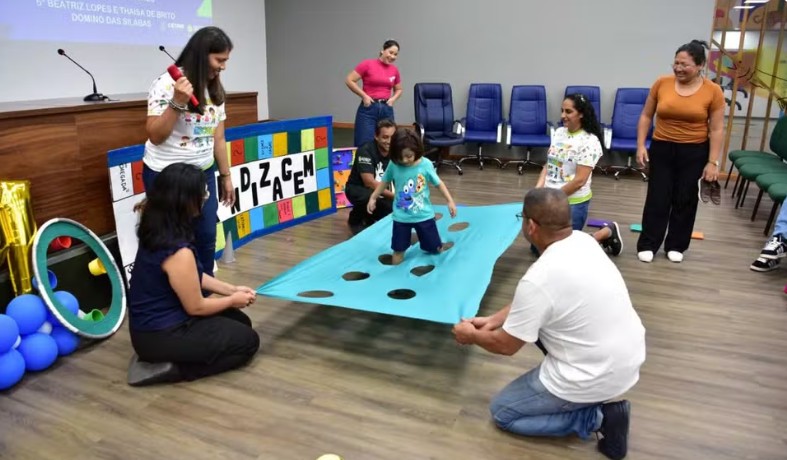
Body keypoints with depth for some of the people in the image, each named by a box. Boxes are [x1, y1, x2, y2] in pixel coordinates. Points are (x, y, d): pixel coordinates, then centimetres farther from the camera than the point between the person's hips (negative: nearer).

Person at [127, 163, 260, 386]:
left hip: (152, 322, 9)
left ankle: (157, 357, 12)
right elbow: (196, 307, -18)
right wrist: (233, 300, -1)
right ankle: (171, 368, -2)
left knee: (240, 321, 20)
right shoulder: (178, 251, -31)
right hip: (160, 335, -9)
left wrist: (231, 289, 9)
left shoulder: (157, 232, -2)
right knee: (248, 340, 5)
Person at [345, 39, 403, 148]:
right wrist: (364, 96, -9)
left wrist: (393, 99, 4)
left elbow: (399, 89, 25)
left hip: (387, 109, 5)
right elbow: (349, 80, -5)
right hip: (369, 108, -4)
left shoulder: (394, 70, 9)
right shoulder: (368, 64, -4)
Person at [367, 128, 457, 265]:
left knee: (436, 249, 15)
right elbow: (385, 182, 5)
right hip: (401, 216, 0)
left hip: (423, 215, 0)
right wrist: (373, 198, 7)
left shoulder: (426, 165, -15)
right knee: (398, 249, 9)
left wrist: (450, 201, -5)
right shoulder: (393, 165, -12)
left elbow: (438, 183, -3)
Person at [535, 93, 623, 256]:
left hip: (574, 203, -7)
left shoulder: (589, 141, -15)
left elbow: (579, 180, -19)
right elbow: (548, 165, 8)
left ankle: (608, 232, 20)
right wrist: (537, 190, -7)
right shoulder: (558, 133, 5)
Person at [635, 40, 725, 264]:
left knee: (685, 200, 9)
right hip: (661, 149, 1)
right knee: (657, 199, 3)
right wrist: (641, 145, -3)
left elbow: (716, 129, -5)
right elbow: (646, 116, 4)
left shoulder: (713, 91, -7)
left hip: (694, 152, 0)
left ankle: (676, 246, 23)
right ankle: (647, 245, 14)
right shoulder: (662, 83, -4)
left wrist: (713, 162, -8)